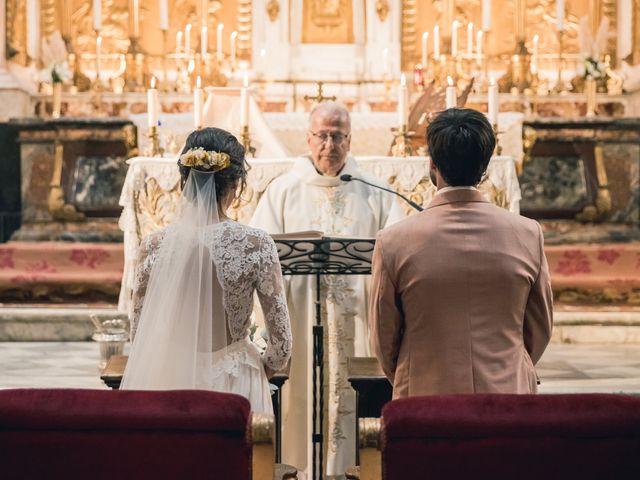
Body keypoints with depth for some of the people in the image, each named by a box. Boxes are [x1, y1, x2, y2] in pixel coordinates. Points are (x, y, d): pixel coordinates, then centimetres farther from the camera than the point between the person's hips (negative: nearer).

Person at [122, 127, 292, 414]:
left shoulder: (155, 245, -7)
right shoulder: (256, 245, -12)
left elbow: (139, 337, 1)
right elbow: (281, 346, -7)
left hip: (170, 382, 2)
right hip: (235, 386, -2)